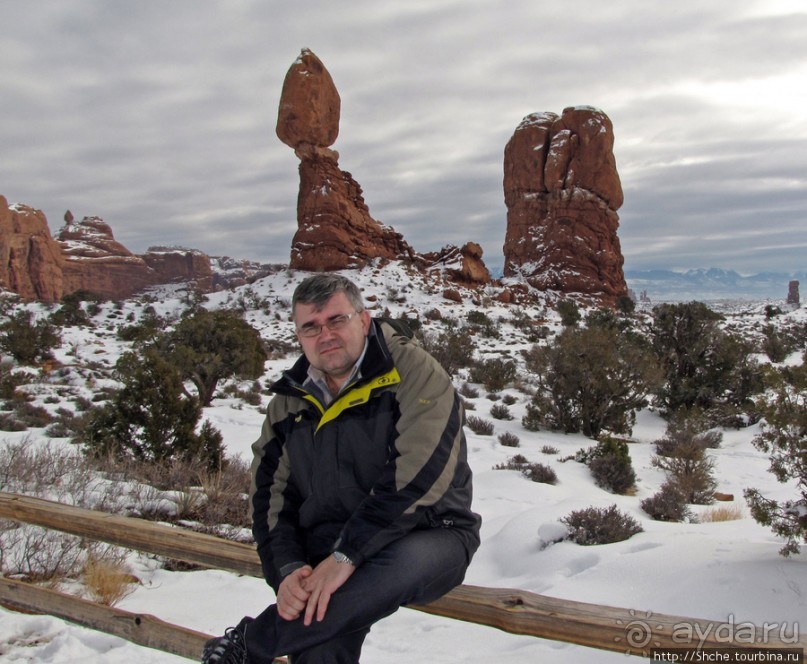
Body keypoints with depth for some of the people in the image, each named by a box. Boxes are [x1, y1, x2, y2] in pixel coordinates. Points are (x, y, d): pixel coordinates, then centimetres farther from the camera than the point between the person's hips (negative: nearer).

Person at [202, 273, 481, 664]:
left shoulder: (414, 374, -10)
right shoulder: (289, 404, 7)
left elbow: (417, 476, -21)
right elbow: (270, 495, 6)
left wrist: (346, 556, -25)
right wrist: (287, 570, -12)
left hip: (426, 535, -2)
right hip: (331, 557, 3)